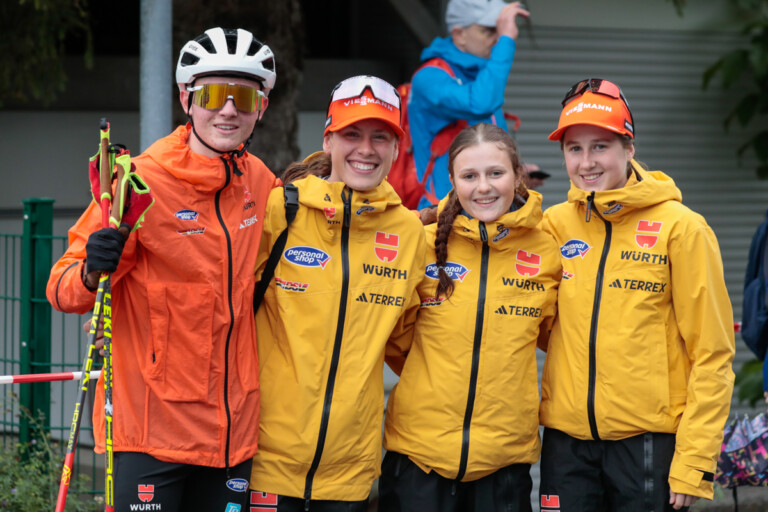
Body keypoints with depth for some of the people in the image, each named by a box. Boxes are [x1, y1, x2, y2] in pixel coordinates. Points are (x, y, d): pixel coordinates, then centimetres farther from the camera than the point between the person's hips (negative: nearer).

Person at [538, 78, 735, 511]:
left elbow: (712, 356, -5)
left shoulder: (680, 228, -4)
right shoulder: (554, 225, 7)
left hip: (650, 438, -3)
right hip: (567, 438, 4)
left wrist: (695, 459, -10)